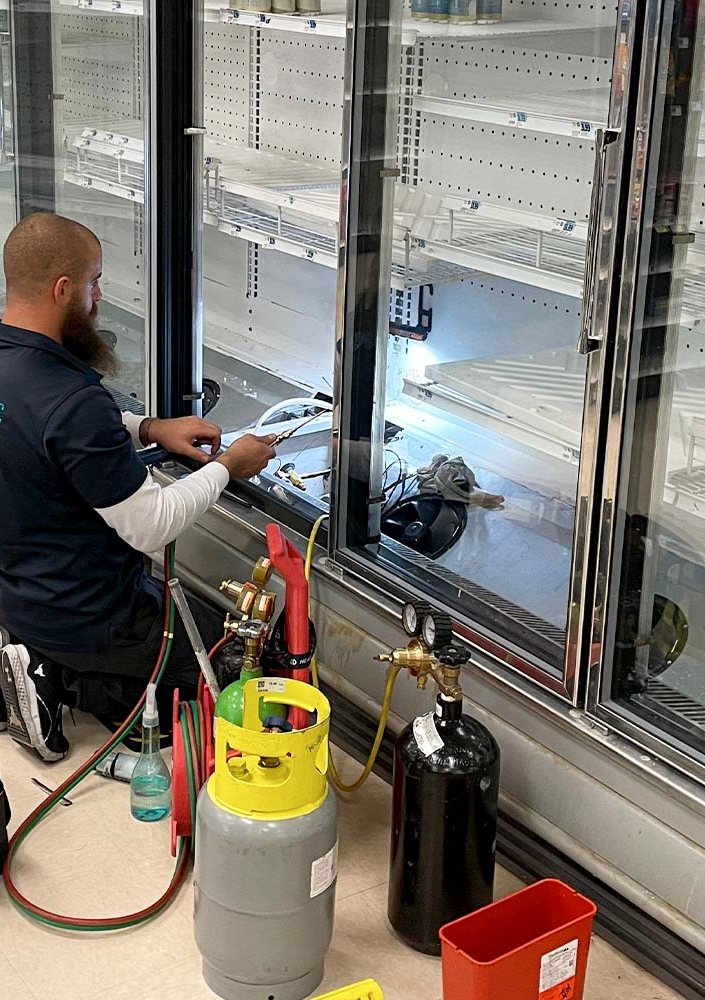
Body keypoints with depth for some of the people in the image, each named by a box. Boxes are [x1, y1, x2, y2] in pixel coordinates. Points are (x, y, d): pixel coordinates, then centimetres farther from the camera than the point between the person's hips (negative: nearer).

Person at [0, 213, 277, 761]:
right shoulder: (74, 402, -33)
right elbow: (151, 526, -25)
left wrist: (149, 428, 3)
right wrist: (227, 467, -10)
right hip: (85, 619, -9)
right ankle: (64, 683, -1)